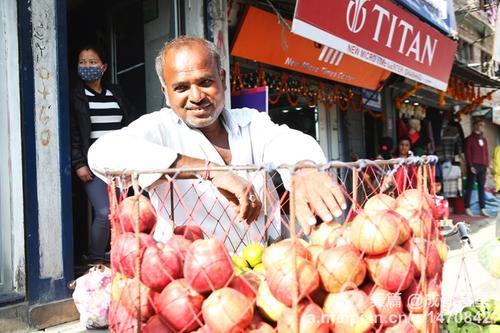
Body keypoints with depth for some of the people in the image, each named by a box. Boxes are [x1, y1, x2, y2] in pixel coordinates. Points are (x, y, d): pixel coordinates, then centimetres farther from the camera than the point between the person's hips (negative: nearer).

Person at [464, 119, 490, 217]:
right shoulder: (469, 139, -1)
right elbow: (467, 153, -6)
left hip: (483, 166, 6)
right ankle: (467, 208, -1)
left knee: (481, 187, 5)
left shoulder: (484, 139, 18)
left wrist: (487, 165, 10)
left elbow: (486, 153, 18)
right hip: (474, 166, -6)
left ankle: (482, 209, 7)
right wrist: (471, 166, -13)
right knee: (470, 187, -4)